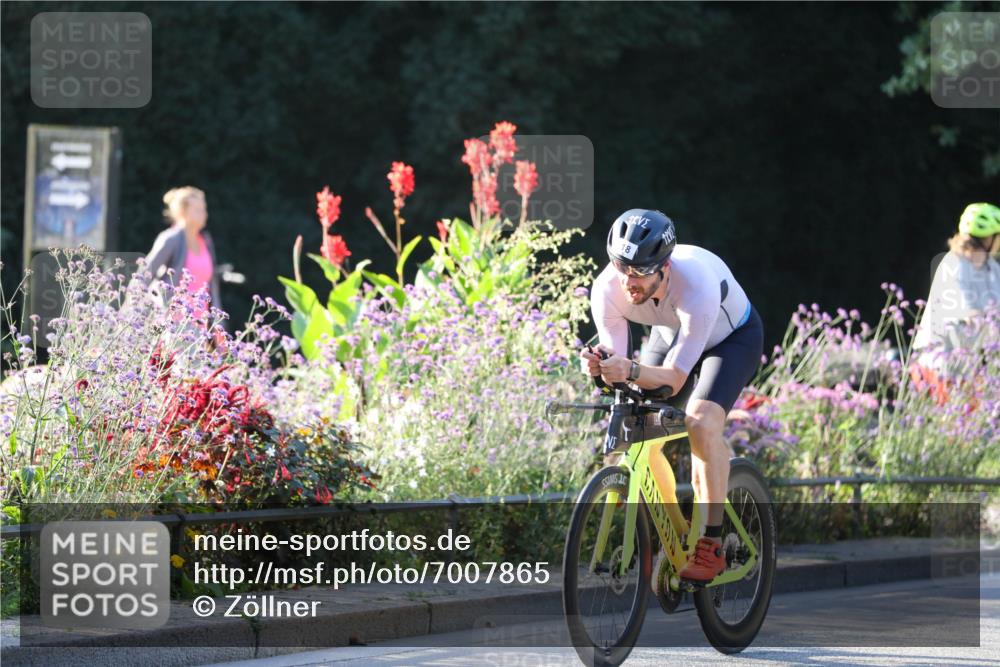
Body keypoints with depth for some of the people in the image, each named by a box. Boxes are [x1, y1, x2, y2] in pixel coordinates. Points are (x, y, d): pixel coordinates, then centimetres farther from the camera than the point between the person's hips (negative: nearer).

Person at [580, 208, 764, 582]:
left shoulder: (697, 286, -42)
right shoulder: (607, 289, -30)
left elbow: (674, 379, -37)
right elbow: (618, 371, -23)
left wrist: (631, 371, -56)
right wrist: (600, 369, -46)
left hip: (733, 336, -5)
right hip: (670, 336, 5)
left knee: (702, 423, -28)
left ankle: (711, 544, -20)